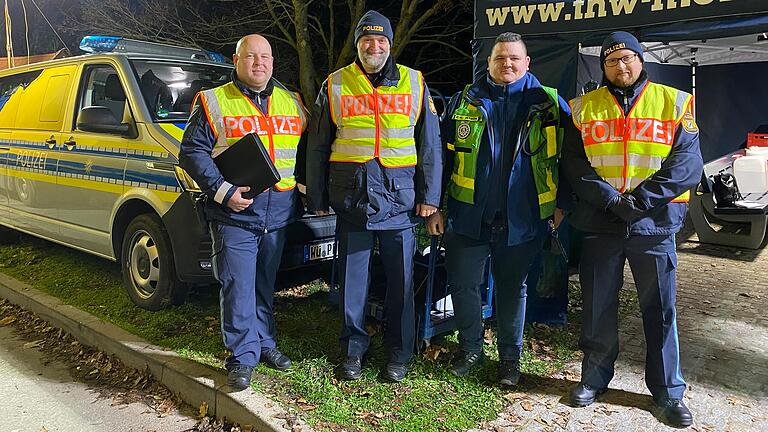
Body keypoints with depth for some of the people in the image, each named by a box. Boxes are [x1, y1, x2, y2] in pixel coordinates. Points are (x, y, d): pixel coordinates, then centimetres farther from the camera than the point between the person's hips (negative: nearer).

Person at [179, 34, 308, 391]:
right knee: (238, 286, -2)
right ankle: (243, 355, 9)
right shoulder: (213, 102, 1)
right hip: (234, 213, -4)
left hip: (279, 213, 4)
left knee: (265, 284, 15)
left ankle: (264, 343, 28)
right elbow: (191, 152, -5)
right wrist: (223, 191, -15)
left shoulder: (292, 104, 14)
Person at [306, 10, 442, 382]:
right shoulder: (335, 86, 7)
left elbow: (429, 144, 6)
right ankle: (354, 348, 25)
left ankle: (399, 352, 22)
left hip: (400, 199, 0)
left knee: (401, 280, 6)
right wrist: (317, 197, 8)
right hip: (351, 199, 1)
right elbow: (317, 147, 10)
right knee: (352, 278, 8)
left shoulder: (414, 84, 6)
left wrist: (429, 196, 1)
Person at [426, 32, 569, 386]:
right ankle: (470, 348, 31)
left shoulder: (549, 102, 3)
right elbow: (443, 155, 5)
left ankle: (510, 356, 31)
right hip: (469, 214, 1)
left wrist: (562, 205, 0)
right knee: (463, 284, 8)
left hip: (522, 219, -1)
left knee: (512, 287, 13)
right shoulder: (465, 101, 5)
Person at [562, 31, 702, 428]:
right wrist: (609, 200, -15)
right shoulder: (585, 107, 5)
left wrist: (640, 198, -15)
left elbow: (687, 165, -4)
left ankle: (669, 391, 23)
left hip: (655, 223, 0)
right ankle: (594, 378, 28)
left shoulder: (673, 102, 3)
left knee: (660, 309, 8)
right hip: (599, 223, 1)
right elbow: (574, 164, -2)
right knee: (598, 305, 10)